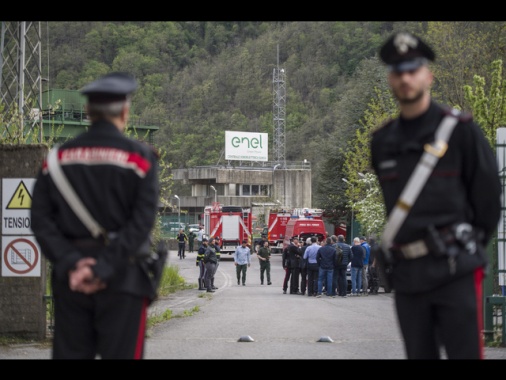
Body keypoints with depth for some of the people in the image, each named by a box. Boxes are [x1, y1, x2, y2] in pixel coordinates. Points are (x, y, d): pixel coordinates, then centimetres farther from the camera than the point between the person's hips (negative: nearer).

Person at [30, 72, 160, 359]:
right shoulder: (140, 157, -5)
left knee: (70, 353, 7)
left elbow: (41, 220, -2)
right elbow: (142, 223, -14)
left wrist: (70, 263, -9)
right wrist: (103, 270, -16)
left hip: (71, 280, 4)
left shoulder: (58, 158, 6)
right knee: (121, 353, 0)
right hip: (122, 280, -4)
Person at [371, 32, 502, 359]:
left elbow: (488, 191, 1)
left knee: (465, 353, -7)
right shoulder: (382, 141, 11)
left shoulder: (459, 128, -3)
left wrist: (472, 244, 7)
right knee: (419, 354, 9)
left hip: (456, 270, -5)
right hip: (407, 274, 5)